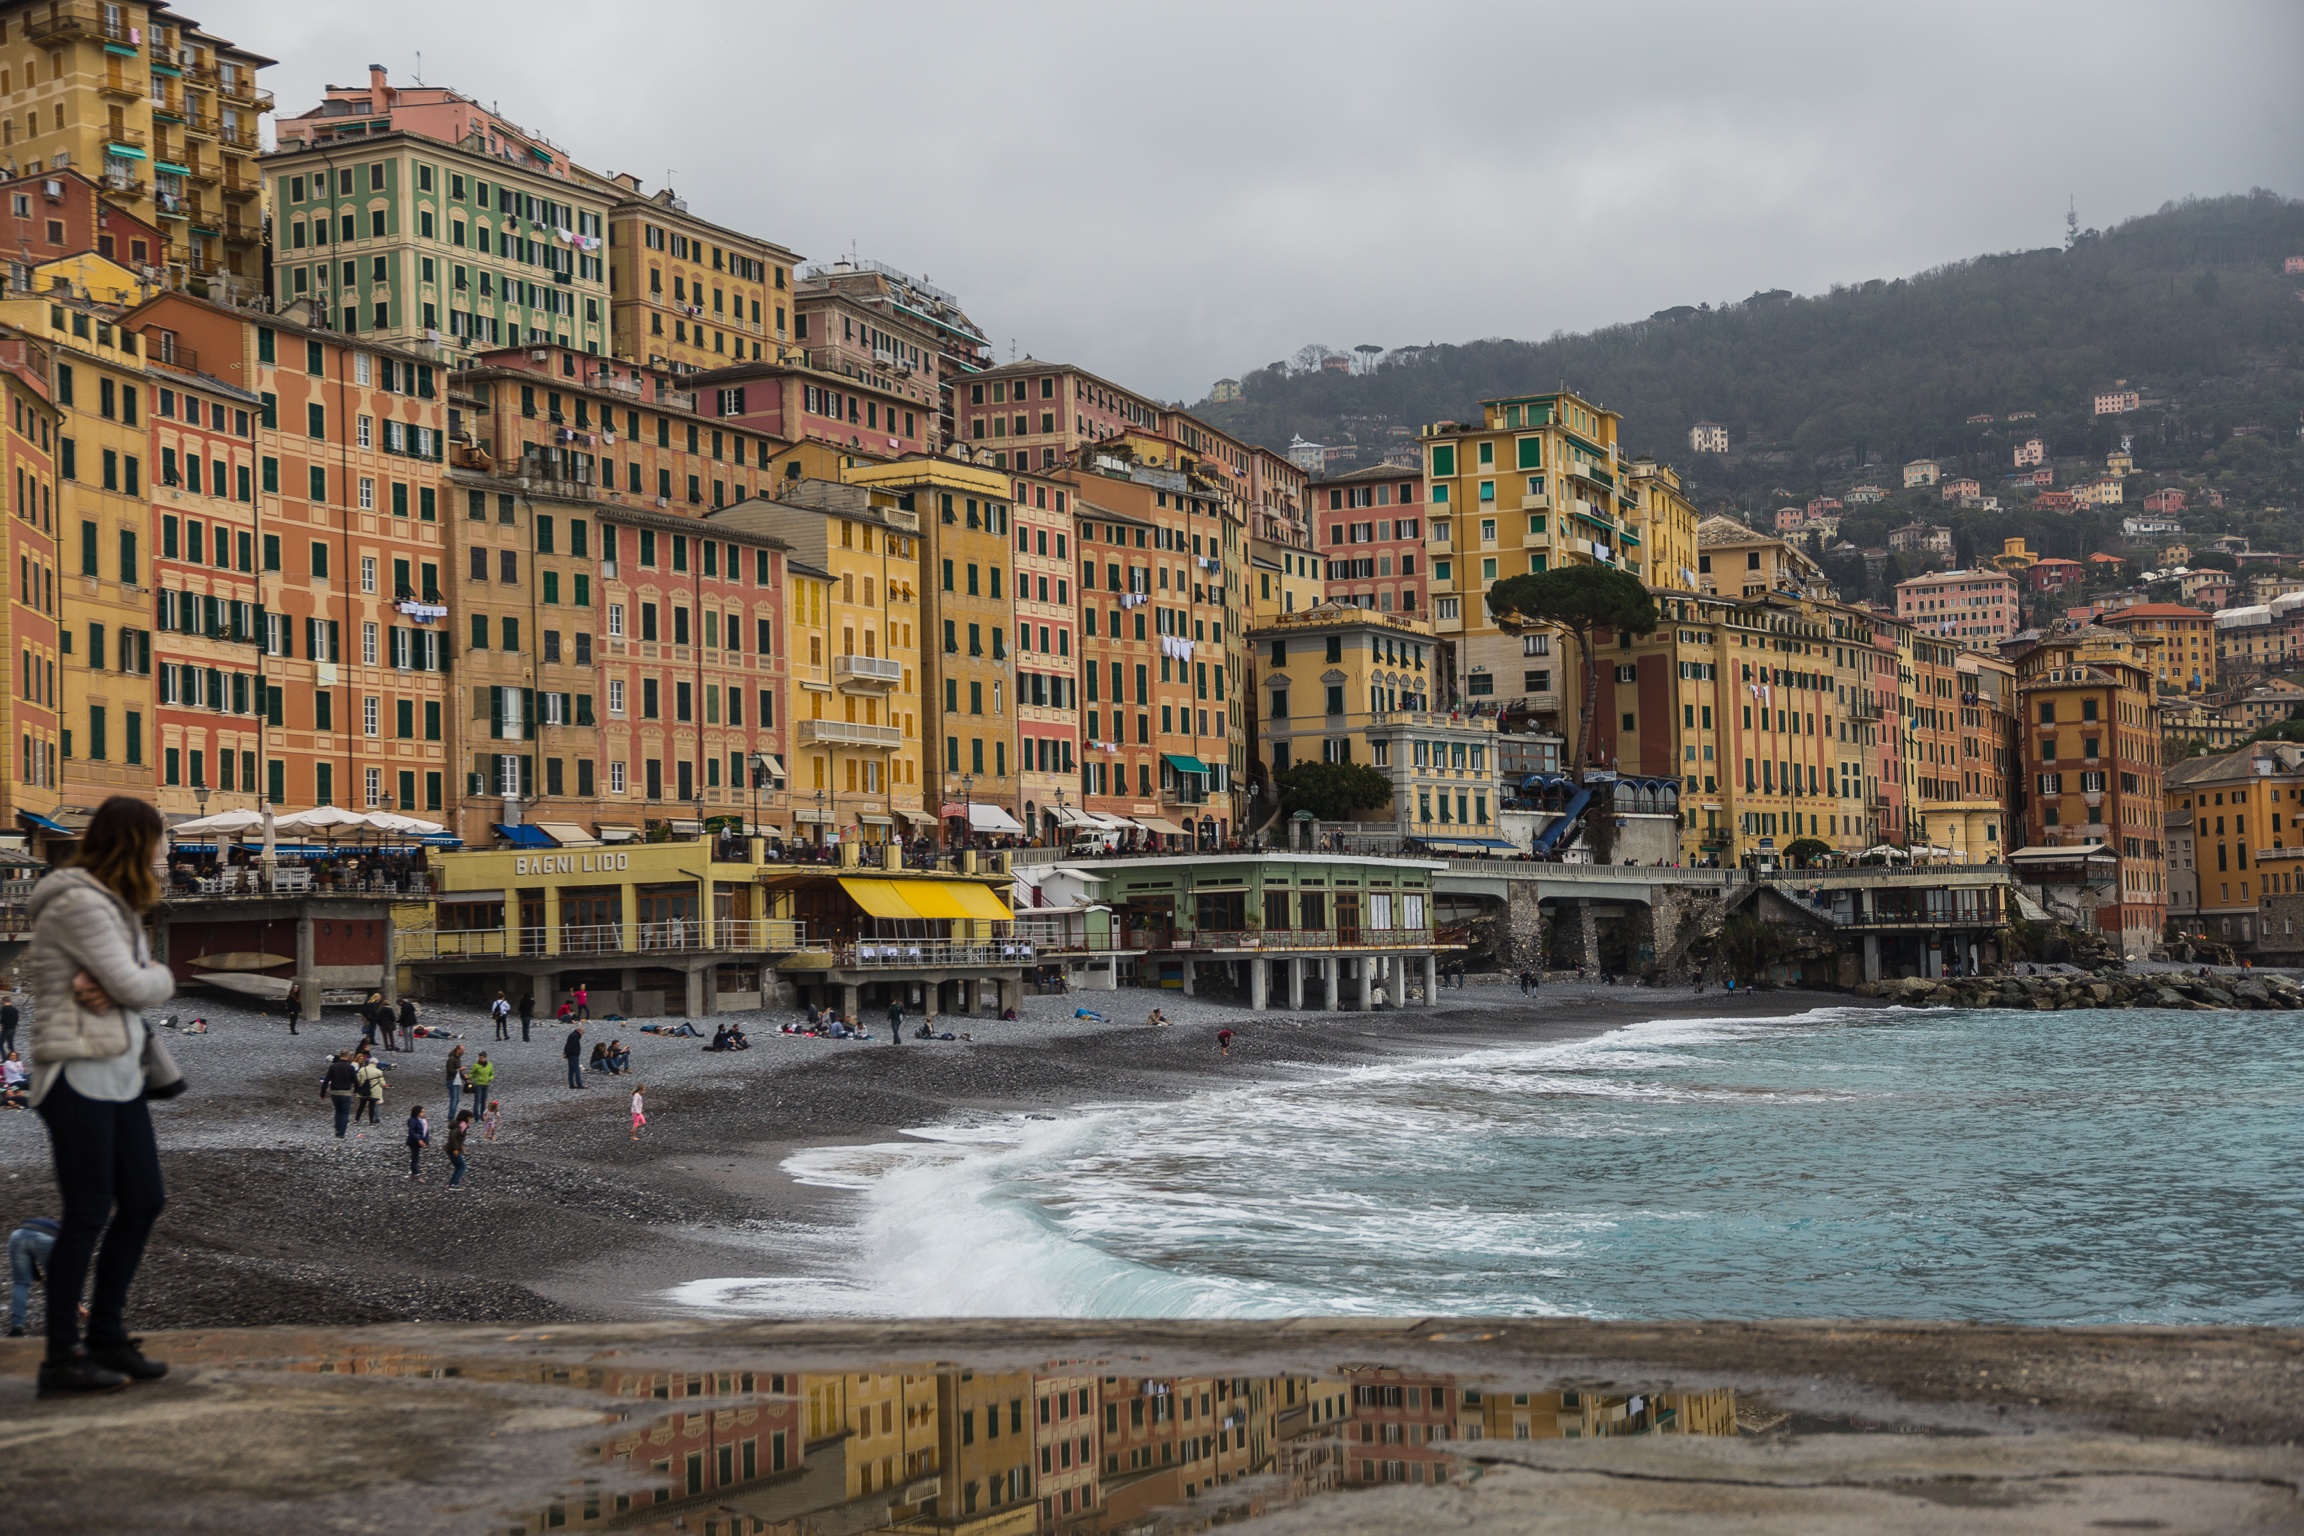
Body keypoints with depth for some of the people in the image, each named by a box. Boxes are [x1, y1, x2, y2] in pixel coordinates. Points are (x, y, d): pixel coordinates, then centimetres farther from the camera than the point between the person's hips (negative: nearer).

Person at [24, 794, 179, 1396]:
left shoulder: (115, 905, 16)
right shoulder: (79, 904, -15)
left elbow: (136, 984, 9)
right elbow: (137, 988, -18)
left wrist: (109, 989, -13)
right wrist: (166, 977, 4)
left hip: (121, 1074, 10)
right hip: (79, 1075, -10)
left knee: (143, 1202, 11)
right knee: (89, 1212, -6)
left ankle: (107, 1336, 21)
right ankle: (61, 1357, 1)